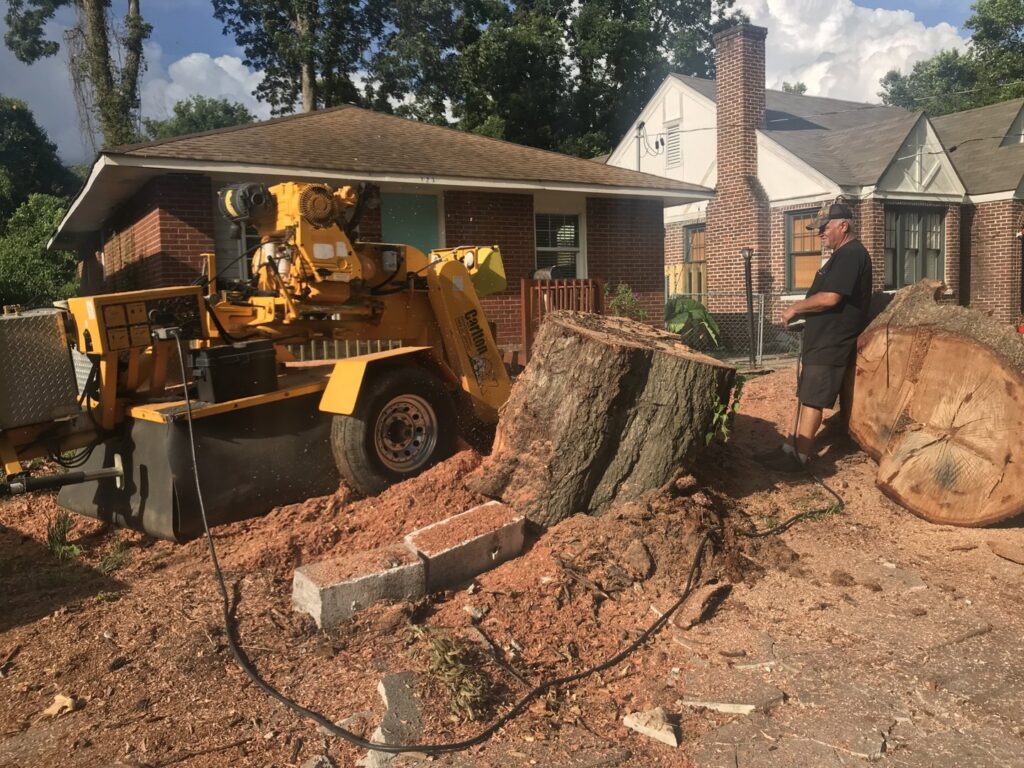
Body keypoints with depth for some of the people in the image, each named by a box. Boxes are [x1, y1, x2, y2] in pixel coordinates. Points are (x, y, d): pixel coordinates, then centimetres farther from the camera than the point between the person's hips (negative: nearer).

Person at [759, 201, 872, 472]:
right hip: (819, 340, 11)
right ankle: (789, 448, 18)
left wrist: (796, 308, -13)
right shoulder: (843, 255, 18)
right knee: (804, 396, 12)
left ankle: (799, 458, 1)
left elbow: (830, 298, -26)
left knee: (812, 401, -6)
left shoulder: (851, 254, -16)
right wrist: (802, 312, 11)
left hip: (830, 344, -11)